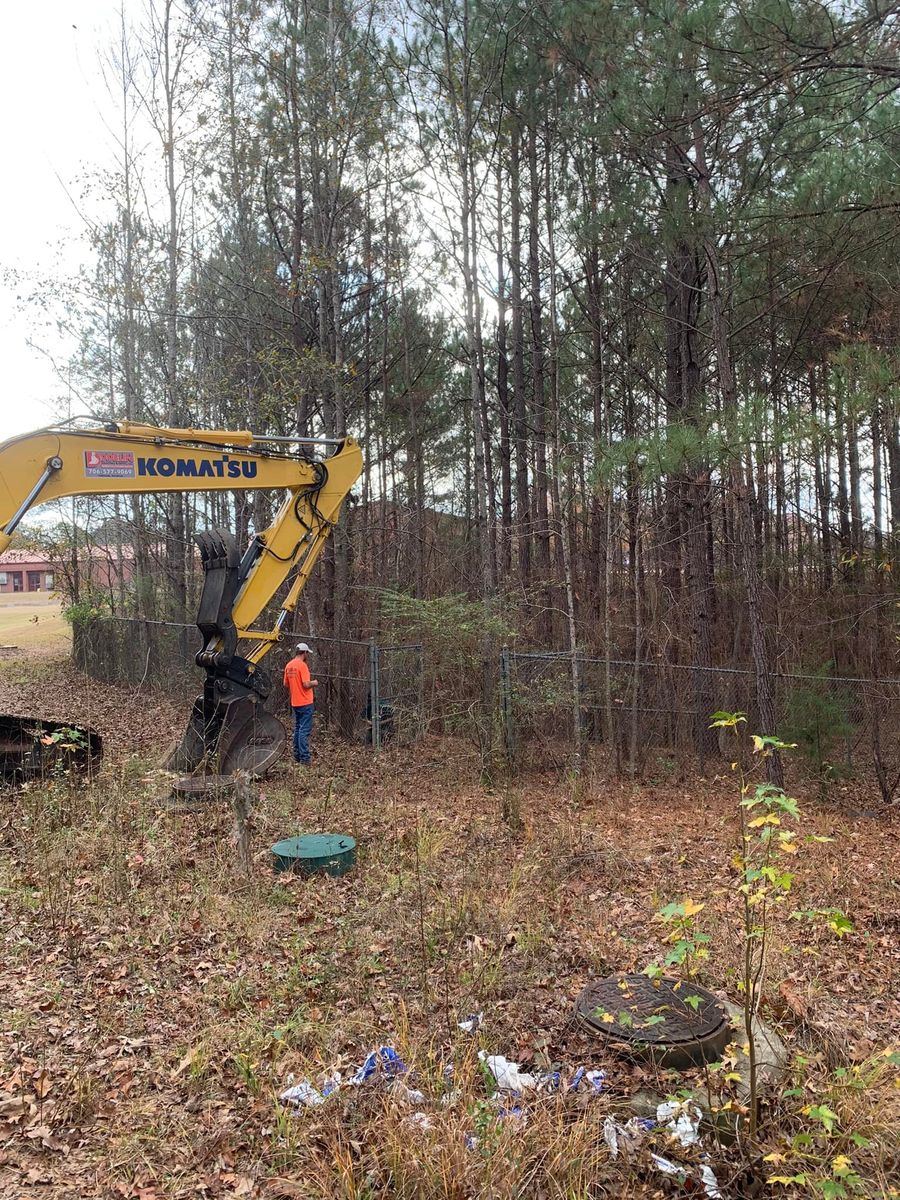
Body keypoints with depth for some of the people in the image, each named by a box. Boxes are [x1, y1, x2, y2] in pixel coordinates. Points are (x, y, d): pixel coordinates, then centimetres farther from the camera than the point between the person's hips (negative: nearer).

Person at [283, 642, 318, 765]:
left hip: (295, 703, 8)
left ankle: (297, 757, 20)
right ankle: (304, 758, -6)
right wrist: (314, 683, -2)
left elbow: (286, 685, 13)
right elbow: (306, 684, -21)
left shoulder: (289, 665, 8)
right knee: (305, 730, -5)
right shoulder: (302, 665, -16)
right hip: (306, 702, -8)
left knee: (297, 729, 15)